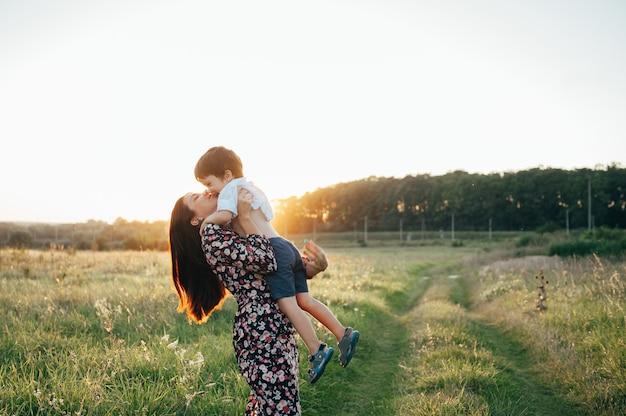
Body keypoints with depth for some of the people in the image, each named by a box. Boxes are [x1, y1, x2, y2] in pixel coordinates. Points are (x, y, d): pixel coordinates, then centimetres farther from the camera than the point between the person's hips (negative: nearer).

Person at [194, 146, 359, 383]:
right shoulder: (251, 188, 27)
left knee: (287, 304, -12)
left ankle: (317, 350, -16)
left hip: (273, 250, -9)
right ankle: (343, 334, 3)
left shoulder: (230, 189, -1)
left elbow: (225, 215, -21)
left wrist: (208, 219, 0)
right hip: (286, 247, 9)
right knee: (304, 300, 7)